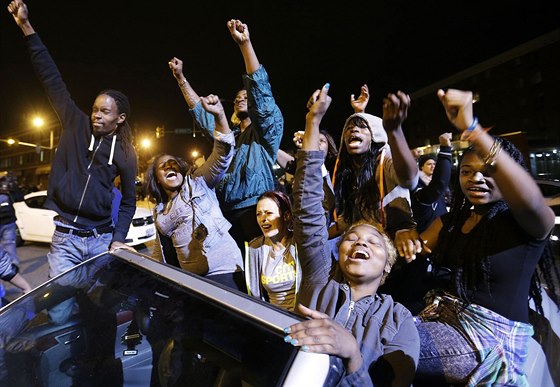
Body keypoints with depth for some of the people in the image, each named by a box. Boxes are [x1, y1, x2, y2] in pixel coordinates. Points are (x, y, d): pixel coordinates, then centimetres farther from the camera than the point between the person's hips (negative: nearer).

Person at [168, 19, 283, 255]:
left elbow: (261, 90, -8)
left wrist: (245, 43, -16)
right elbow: (200, 112, 29)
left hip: (255, 209, -6)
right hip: (226, 212, 7)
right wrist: (181, 78, 25)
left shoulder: (267, 129, 6)